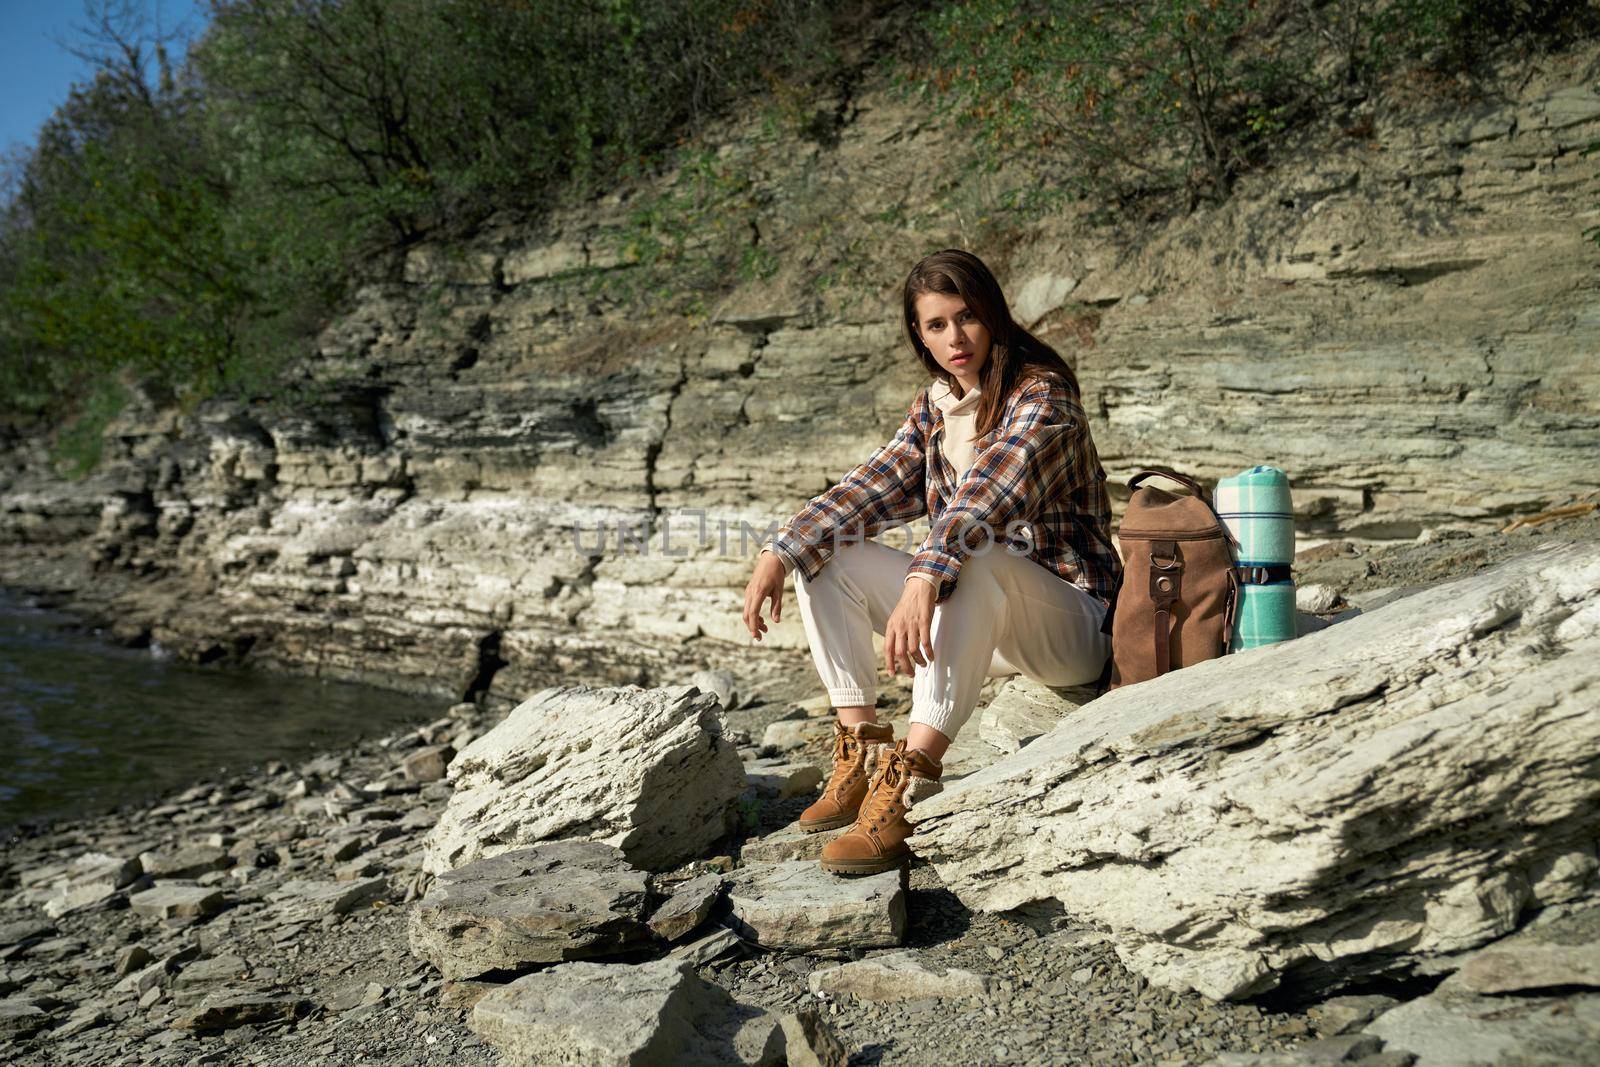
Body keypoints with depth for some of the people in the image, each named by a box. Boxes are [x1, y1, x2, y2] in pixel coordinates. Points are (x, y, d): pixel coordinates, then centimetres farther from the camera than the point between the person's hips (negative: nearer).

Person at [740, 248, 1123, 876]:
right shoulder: (934, 407, 7)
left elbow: (985, 500, -32)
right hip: (976, 616, 7)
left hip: (1070, 621, -7)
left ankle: (907, 783, -43)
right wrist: (779, 553, -14)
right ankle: (860, 753, -11)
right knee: (823, 555, -5)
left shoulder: (1042, 397, -15)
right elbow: (871, 489, -1)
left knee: (969, 561, -39)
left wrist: (924, 580, -47)